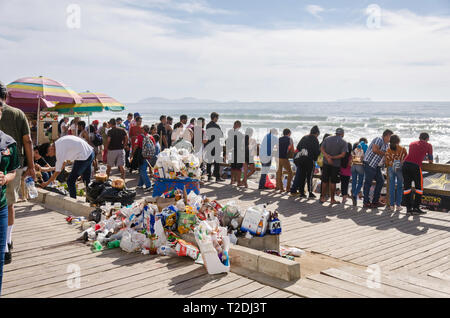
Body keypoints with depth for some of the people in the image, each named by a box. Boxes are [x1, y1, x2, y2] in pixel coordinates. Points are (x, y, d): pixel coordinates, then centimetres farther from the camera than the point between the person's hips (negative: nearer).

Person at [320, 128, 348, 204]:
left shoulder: (327, 139, 5)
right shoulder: (343, 142, -5)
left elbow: (322, 149, -4)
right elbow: (343, 155, -15)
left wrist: (327, 157, -14)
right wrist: (333, 157, -11)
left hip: (326, 163, 3)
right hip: (336, 164, -3)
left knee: (325, 181, 12)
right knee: (333, 182, 4)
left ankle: (322, 198, 17)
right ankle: (332, 199, 11)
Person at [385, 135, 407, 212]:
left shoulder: (388, 150, 5)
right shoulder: (403, 150, 2)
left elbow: (387, 162, 7)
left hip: (391, 168, 2)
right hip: (400, 168, -2)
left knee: (391, 186, 9)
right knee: (399, 187, 6)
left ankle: (392, 205, 11)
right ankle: (398, 205, 6)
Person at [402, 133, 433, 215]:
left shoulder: (412, 143, 27)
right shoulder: (428, 145, 16)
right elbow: (430, 160, 21)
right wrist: (428, 159, 44)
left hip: (406, 164, 4)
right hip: (416, 166, -4)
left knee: (407, 186, 9)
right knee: (419, 187, 7)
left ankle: (408, 208, 9)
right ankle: (416, 208, 3)